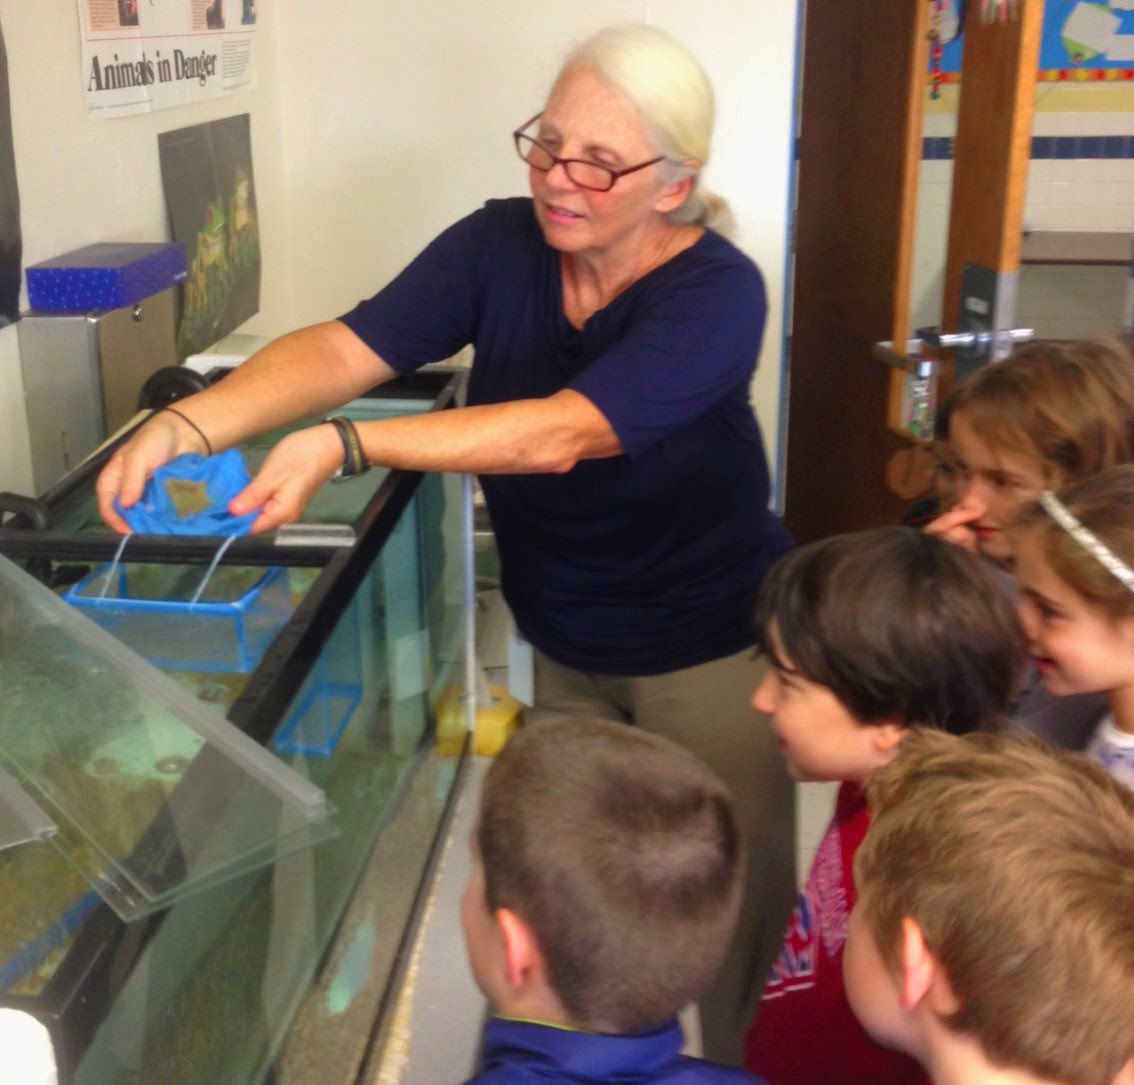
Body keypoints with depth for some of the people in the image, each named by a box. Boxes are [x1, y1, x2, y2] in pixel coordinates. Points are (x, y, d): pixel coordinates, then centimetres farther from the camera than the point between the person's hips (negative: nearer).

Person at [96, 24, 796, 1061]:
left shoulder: (717, 291, -25)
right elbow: (341, 350, -22)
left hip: (711, 643, -4)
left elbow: (558, 434, -38)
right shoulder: (500, 245, -12)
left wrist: (344, 446, -45)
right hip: (561, 640, 5)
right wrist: (183, 424, -39)